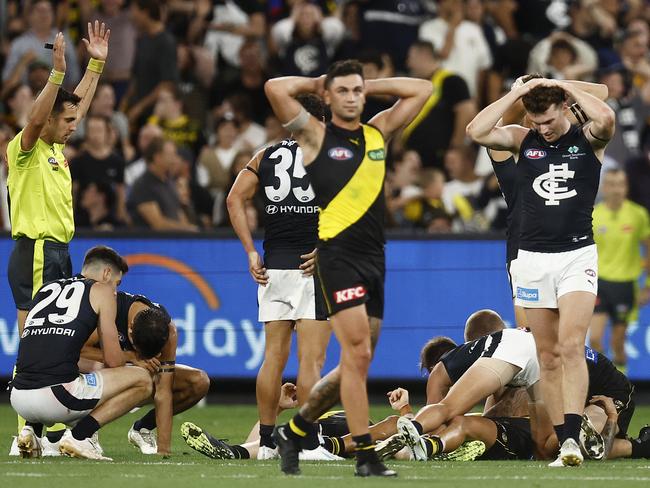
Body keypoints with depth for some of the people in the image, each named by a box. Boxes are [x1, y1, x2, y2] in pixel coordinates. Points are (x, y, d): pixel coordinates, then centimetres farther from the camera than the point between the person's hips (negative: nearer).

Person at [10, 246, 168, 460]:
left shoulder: (46, 288, 26)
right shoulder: (101, 290, 10)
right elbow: (113, 361, 6)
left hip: (18, 399, 7)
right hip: (54, 395, -7)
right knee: (143, 380, 9)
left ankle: (32, 430, 15)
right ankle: (78, 435, -3)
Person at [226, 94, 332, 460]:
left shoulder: (266, 156, 14)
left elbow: (235, 199, 3)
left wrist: (251, 252, 1)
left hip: (273, 266, 4)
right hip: (313, 265, -4)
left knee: (274, 356, 9)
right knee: (311, 358, -4)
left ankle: (267, 442, 10)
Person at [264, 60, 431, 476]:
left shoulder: (378, 133, 16)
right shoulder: (316, 135, 2)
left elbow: (422, 90, 22)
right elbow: (275, 88, -10)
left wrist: (369, 85, 18)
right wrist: (316, 83, 6)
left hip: (373, 258, 6)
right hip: (336, 254, -6)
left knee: (356, 363, 9)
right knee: (358, 352, -15)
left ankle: (295, 430, 26)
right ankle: (366, 455, -14)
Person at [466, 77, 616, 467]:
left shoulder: (588, 139, 0)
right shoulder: (523, 140, 6)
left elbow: (606, 119, -24)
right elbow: (477, 131, -9)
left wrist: (565, 86, -13)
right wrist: (519, 92, -8)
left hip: (578, 255, -3)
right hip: (533, 258, 3)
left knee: (571, 347, -17)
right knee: (549, 356, 3)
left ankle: (572, 437, -25)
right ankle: (566, 444, 6)